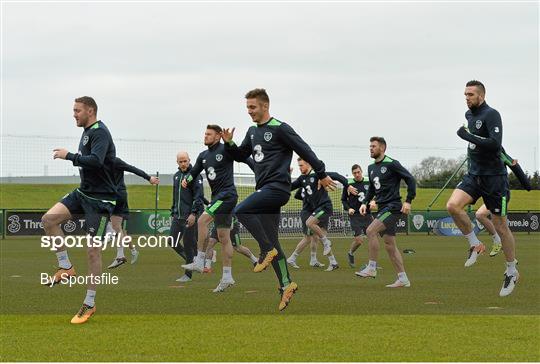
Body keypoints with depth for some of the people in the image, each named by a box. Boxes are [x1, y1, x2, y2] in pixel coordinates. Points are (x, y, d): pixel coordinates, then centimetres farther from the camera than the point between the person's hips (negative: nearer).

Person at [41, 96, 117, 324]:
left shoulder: (100, 132, -16)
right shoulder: (87, 132, 12)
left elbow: (96, 161, -32)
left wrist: (68, 156, -26)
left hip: (100, 198, -9)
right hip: (83, 192, 9)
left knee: (93, 251, -4)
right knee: (49, 219, -13)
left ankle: (89, 305, 6)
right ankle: (66, 267, 1)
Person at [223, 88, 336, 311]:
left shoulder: (280, 129, -8)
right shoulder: (253, 132, 16)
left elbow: (304, 150, -5)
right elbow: (241, 155, 27)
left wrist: (322, 175, -2)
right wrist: (229, 144, 7)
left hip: (277, 188, -8)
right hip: (264, 190, 8)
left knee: (241, 210, -25)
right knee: (272, 243, 5)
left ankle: (267, 250, -14)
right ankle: (286, 284, 8)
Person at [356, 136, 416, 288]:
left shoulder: (391, 164, -10)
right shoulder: (371, 168, 15)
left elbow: (410, 180, -10)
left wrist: (408, 201, -15)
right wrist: (364, 203, 11)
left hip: (393, 206, -9)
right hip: (382, 207, 9)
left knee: (370, 231, -21)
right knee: (389, 244, 6)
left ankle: (372, 268, -14)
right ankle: (403, 279, 9)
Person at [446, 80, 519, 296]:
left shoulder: (491, 115, -14)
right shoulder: (469, 115, 11)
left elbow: (495, 144, -27)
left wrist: (468, 136, -23)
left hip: (494, 176, -7)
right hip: (474, 175, 7)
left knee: (500, 226, 1)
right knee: (453, 205, -19)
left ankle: (512, 272, 16)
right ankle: (475, 245, 0)